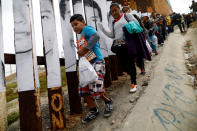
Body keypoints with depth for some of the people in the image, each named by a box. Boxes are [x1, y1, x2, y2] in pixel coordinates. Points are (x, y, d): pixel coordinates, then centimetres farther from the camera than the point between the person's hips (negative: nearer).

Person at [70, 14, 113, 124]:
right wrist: (81, 52, 9)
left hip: (97, 62, -9)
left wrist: (85, 49, -24)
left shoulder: (87, 29, -1)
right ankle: (93, 111, 19)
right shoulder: (82, 35, 24)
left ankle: (108, 102, 15)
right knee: (84, 89, 3)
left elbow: (96, 36, -23)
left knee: (95, 88, -15)